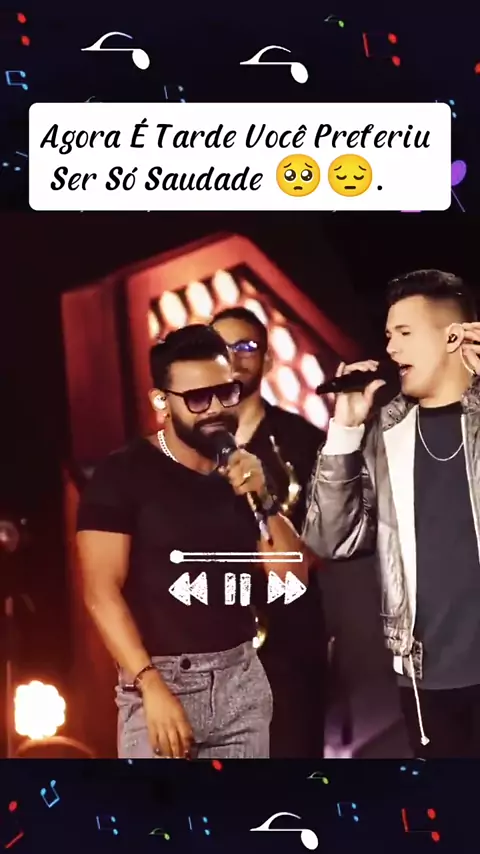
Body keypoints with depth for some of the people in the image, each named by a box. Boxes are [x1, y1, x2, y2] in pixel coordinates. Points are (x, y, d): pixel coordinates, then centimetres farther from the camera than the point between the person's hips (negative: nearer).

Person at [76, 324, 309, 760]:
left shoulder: (245, 472, 8)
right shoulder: (123, 474, -7)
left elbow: (294, 575, 5)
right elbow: (101, 592, -12)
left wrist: (263, 499, -9)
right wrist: (151, 685, -19)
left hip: (242, 677, 4)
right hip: (161, 678, -4)